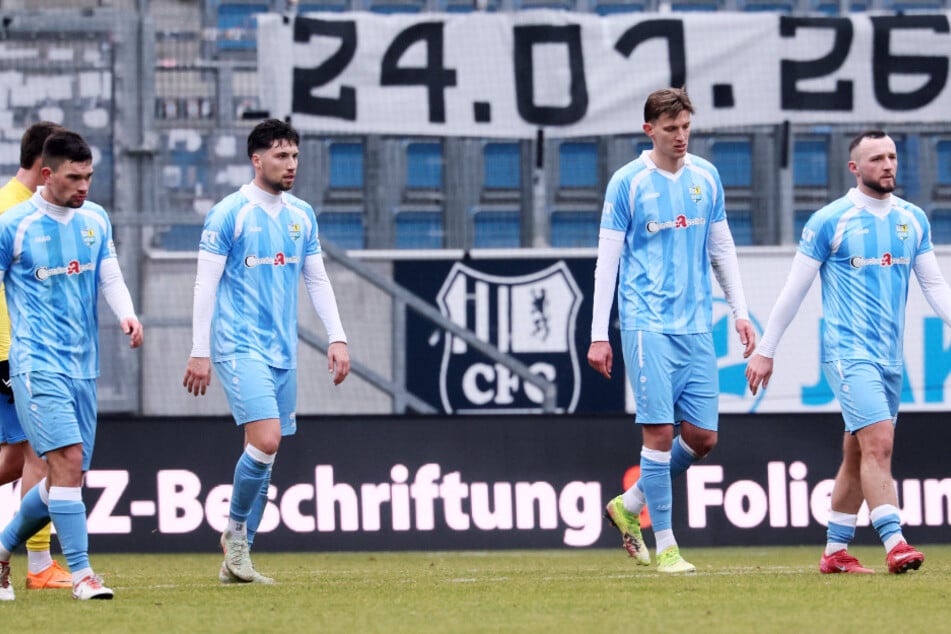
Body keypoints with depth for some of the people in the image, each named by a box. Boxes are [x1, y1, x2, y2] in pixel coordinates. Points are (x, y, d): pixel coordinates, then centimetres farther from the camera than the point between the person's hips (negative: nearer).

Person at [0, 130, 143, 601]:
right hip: (38, 363, -7)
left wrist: (126, 314, -9)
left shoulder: (95, 220, 11)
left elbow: (110, 278, 12)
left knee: (67, 476, 8)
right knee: (68, 460, -19)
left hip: (83, 365, 7)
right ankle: (81, 574, -17)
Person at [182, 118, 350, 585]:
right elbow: (206, 284, -7)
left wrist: (337, 338, 9)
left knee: (265, 457, 5)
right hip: (239, 346, -6)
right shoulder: (229, 214, -7)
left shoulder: (302, 215, 11)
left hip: (282, 350, 6)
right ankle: (235, 529, 1)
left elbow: (317, 280, 18)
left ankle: (235, 563, 12)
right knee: (265, 440, -21)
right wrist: (199, 352, -10)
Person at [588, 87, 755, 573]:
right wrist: (599, 335, -6)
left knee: (702, 437, 2)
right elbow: (607, 260, -2)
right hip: (647, 324, -5)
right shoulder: (628, 183, -4)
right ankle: (664, 546, -2)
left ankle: (629, 505, 23)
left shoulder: (706, 177, 10)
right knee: (660, 431, -9)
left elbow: (721, 248, 18)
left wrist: (740, 312, 12)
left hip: (695, 326, 5)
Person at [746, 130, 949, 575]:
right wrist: (765, 351, 1)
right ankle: (894, 544, -23)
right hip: (849, 352, -6)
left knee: (858, 455, 11)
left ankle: (835, 551, 19)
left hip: (890, 355, 6)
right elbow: (794, 290, 0)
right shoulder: (830, 221, -5)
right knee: (878, 443, -18)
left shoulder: (913, 220, 10)